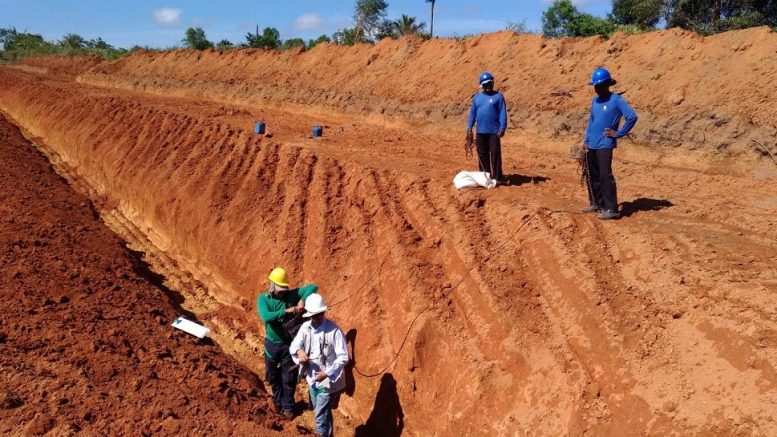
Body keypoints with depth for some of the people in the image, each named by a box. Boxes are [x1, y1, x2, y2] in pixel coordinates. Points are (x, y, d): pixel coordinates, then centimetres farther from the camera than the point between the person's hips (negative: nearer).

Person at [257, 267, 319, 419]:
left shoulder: (291, 295, -10)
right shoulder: (263, 299, -12)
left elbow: (313, 287, -14)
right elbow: (266, 317, -30)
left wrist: (302, 300, -28)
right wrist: (287, 311, -33)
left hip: (289, 344, -1)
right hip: (272, 344, 1)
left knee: (289, 378, 10)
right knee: (273, 376, 18)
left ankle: (288, 406, 30)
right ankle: (278, 402, 41)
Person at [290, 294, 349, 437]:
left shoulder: (334, 331, -20)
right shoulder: (305, 327, -3)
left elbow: (343, 357, -19)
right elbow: (293, 345, -2)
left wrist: (327, 373, -28)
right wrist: (299, 351, -26)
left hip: (328, 381, -6)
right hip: (312, 379, 6)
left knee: (321, 417, -6)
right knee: (323, 413, 24)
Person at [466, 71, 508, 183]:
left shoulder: (498, 96, 1)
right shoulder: (477, 97, 13)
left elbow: (503, 113, -4)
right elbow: (472, 113, 14)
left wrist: (502, 128, -13)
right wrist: (469, 128, 6)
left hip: (494, 132, -4)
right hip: (480, 132, 4)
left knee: (495, 154, -5)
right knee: (482, 155, 8)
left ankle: (497, 177, -2)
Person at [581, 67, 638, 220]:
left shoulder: (616, 100, -9)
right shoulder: (594, 100, 13)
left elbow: (632, 117, -14)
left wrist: (618, 134, -11)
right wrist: (586, 142, 15)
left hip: (605, 145, -7)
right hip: (591, 145, 8)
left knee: (605, 176, -10)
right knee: (592, 176, 13)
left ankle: (611, 209, -6)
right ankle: (596, 203, 25)